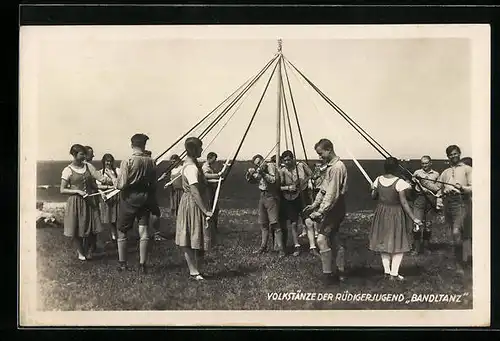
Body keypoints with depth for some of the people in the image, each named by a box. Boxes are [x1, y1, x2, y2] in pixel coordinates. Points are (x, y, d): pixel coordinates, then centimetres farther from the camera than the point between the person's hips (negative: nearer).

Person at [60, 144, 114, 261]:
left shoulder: (88, 166, 6)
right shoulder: (68, 170, -4)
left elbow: (102, 178, 0)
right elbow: (62, 190, -5)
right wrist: (77, 191, -17)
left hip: (89, 202, 4)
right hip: (75, 202, -3)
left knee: (93, 229, 2)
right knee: (77, 230, 3)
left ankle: (89, 251, 23)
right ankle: (80, 252, 25)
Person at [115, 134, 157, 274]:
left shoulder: (127, 162, -15)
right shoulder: (150, 162, -3)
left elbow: (121, 184, -18)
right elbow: (154, 185, 3)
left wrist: (116, 182, 4)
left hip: (129, 198, -3)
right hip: (145, 198, 3)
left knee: (122, 231, 12)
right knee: (144, 231, 5)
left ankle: (122, 263, 21)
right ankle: (142, 265, 7)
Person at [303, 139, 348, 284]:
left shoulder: (337, 167, -19)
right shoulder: (330, 166, 13)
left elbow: (332, 194, -23)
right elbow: (323, 189, 20)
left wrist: (320, 212, -24)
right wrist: (314, 205, 13)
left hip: (334, 208, -10)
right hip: (331, 208, 10)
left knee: (322, 239, -14)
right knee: (334, 239, 14)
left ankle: (327, 275, -8)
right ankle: (340, 272, 21)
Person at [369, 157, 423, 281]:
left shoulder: (378, 180, -5)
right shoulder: (399, 182, -20)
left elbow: (373, 197, 6)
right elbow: (403, 202, -21)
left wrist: (373, 188, 27)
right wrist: (414, 218, -18)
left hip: (381, 214, 5)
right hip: (396, 215, -5)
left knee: (383, 242, 15)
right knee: (398, 243, 7)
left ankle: (386, 271, 17)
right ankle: (394, 273, 5)